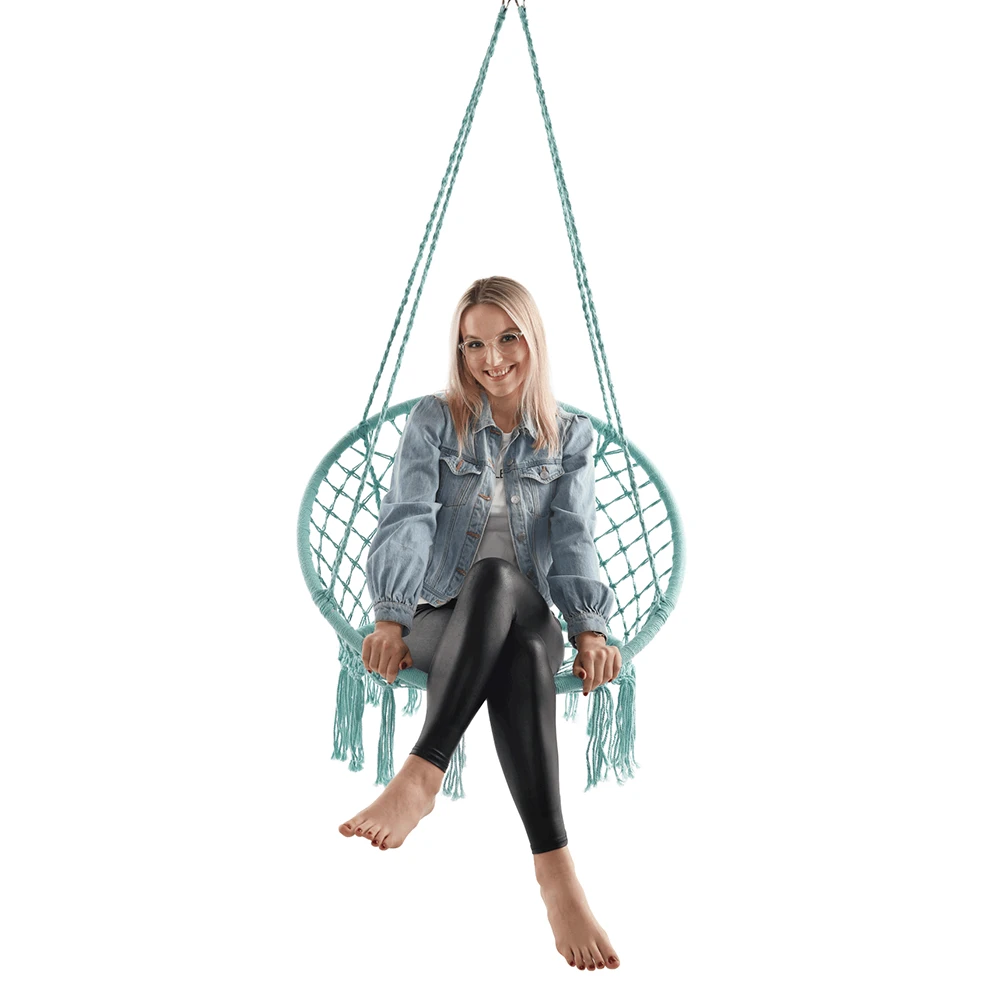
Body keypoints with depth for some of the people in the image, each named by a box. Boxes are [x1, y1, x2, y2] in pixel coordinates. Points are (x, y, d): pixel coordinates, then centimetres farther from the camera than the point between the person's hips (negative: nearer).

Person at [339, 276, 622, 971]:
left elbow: (574, 538, 0)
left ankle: (423, 775, -47)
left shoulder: (573, 437, 12)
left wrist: (589, 627, -17)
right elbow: (406, 521, -4)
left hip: (527, 620, 1)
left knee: (500, 582, -39)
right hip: (441, 621, -1)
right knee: (500, 591, -40)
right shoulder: (433, 421, 8)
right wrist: (390, 620, -20)